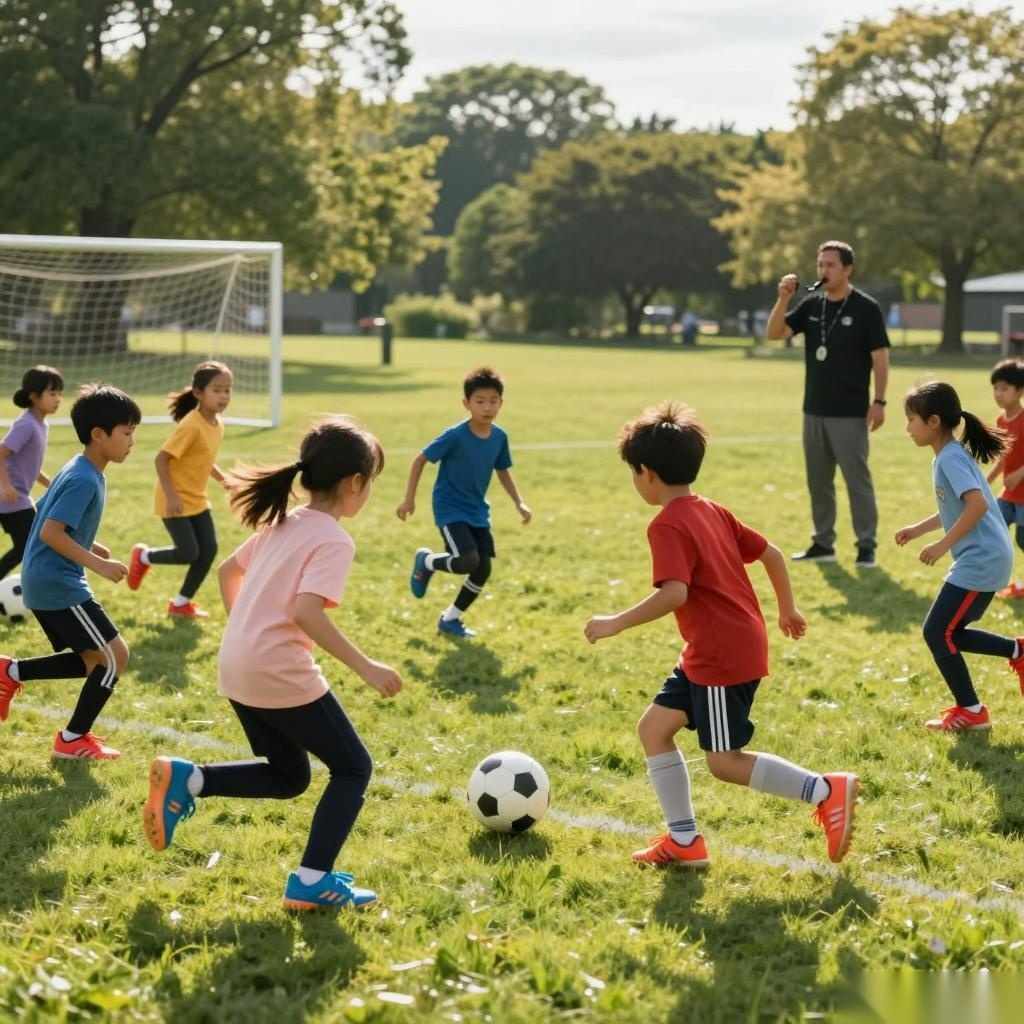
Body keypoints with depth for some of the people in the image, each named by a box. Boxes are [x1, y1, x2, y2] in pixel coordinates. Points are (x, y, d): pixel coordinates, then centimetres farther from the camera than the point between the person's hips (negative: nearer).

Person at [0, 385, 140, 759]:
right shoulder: (85, 480, -19)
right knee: (115, 655, -4)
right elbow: (50, 532, -26)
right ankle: (73, 739, 4)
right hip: (58, 585, -10)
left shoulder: (76, 470, 12)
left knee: (94, 660, 15)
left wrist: (86, 546, 16)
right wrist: (98, 564, -24)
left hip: (44, 583, 10)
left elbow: (48, 520, 20)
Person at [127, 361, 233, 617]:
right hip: (175, 500, -8)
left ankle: (181, 603, 15)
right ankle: (143, 556, 20)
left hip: (197, 500, 8)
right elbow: (161, 459, -23)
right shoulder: (191, 426, -24)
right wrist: (171, 496, -27)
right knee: (189, 553, -8)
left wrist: (223, 479, 7)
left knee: (209, 550, 0)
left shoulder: (218, 424, 3)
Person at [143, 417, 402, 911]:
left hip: (238, 671, 8)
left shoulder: (284, 523, 13)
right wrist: (365, 667, -23)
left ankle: (184, 779, 6)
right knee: (352, 767, 7)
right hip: (281, 676, -8)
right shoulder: (334, 541, -13)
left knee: (289, 777, 22)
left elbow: (228, 571, 23)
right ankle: (312, 881, 0)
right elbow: (306, 612, -25)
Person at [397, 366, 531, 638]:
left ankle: (450, 618, 22)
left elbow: (502, 471, 13)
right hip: (450, 509, -6)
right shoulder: (455, 436, -20)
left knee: (483, 570, 2)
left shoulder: (499, 437, -4)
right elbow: (420, 460, -10)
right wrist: (409, 499, -8)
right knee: (468, 561, -22)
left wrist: (519, 503, 3)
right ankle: (426, 561, 11)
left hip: (477, 511, 6)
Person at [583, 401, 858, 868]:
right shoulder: (712, 512, 11)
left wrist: (616, 623, -22)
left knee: (725, 762, -2)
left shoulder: (668, 525, -16)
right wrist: (787, 609, 29)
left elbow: (674, 593, -29)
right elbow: (771, 553, 16)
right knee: (654, 727, 13)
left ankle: (826, 790, -5)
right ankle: (684, 841, 15)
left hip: (722, 658, -10)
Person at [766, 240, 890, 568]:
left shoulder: (866, 308, -7)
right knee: (818, 481, 11)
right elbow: (775, 333, 2)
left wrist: (879, 401, -13)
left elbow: (880, 356, -7)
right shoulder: (811, 305, 8)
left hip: (850, 413, -6)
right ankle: (823, 543, 20)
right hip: (814, 411, 6)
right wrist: (783, 298, -12)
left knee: (857, 480, -4)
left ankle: (867, 546, 1)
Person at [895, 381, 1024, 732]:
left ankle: (971, 712, 4)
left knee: (937, 632, -4)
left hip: (980, 561, -10)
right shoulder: (951, 455, 14)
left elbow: (977, 505, -29)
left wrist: (943, 545, -25)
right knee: (949, 633, 16)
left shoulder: (951, 458, -16)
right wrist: (919, 528, 23)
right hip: (985, 559, 10)